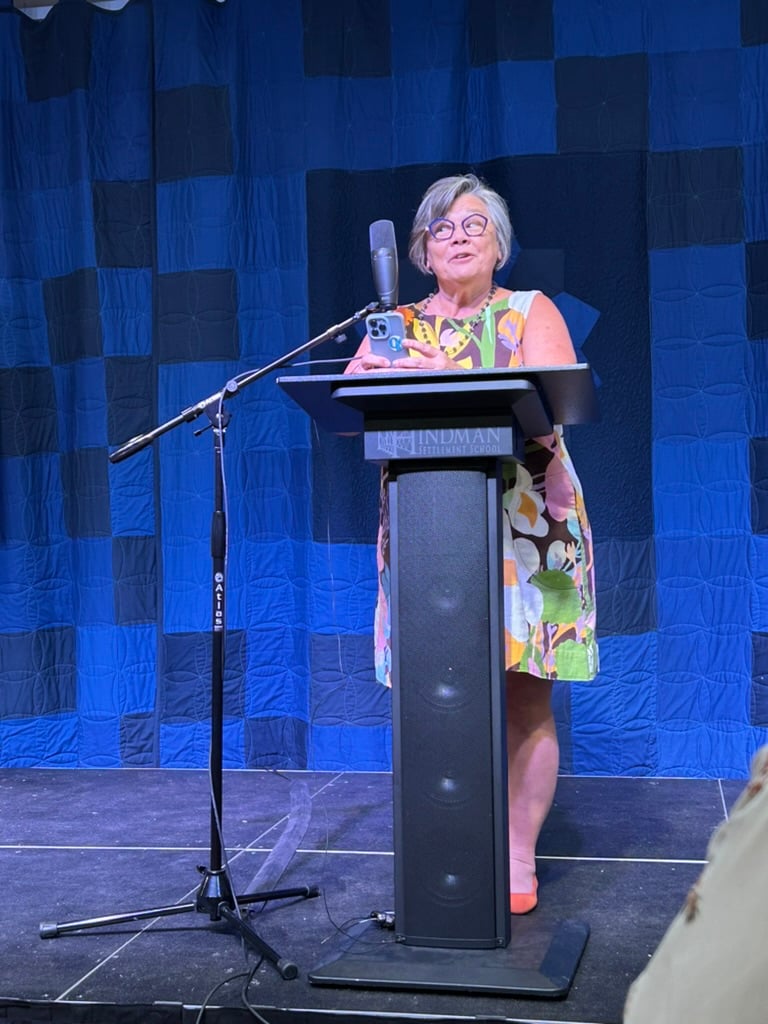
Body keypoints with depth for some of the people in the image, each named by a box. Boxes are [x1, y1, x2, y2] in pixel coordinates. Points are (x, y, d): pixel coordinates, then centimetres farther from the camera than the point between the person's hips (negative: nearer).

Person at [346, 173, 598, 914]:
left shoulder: (531, 314, 7)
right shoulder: (398, 325, 14)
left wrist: (451, 382, -24)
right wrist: (367, 380, -19)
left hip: (523, 532, -2)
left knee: (526, 698, -2)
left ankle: (518, 860, 7)